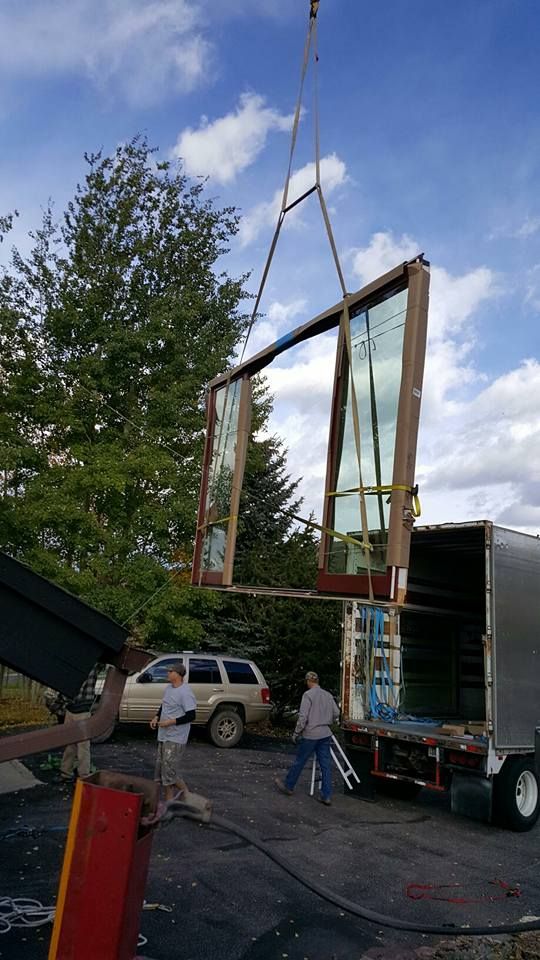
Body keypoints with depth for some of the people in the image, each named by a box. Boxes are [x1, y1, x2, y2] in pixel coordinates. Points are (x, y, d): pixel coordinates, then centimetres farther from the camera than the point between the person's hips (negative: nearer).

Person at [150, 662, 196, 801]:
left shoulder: (185, 692, -20)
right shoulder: (169, 688, 8)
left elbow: (191, 716, -21)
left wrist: (171, 722, -21)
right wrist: (156, 717, 6)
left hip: (176, 739, -9)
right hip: (164, 736, 9)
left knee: (171, 769, -8)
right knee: (163, 767, 13)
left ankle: (187, 794, 13)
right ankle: (169, 800, 26)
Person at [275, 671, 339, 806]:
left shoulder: (308, 694, -13)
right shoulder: (328, 695, 5)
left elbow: (303, 717, -16)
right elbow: (336, 713, 11)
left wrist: (296, 733, -7)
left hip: (310, 735, -5)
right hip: (325, 734, 5)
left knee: (299, 761, 10)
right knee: (325, 765, 7)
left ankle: (288, 786, 26)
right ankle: (326, 796, 8)